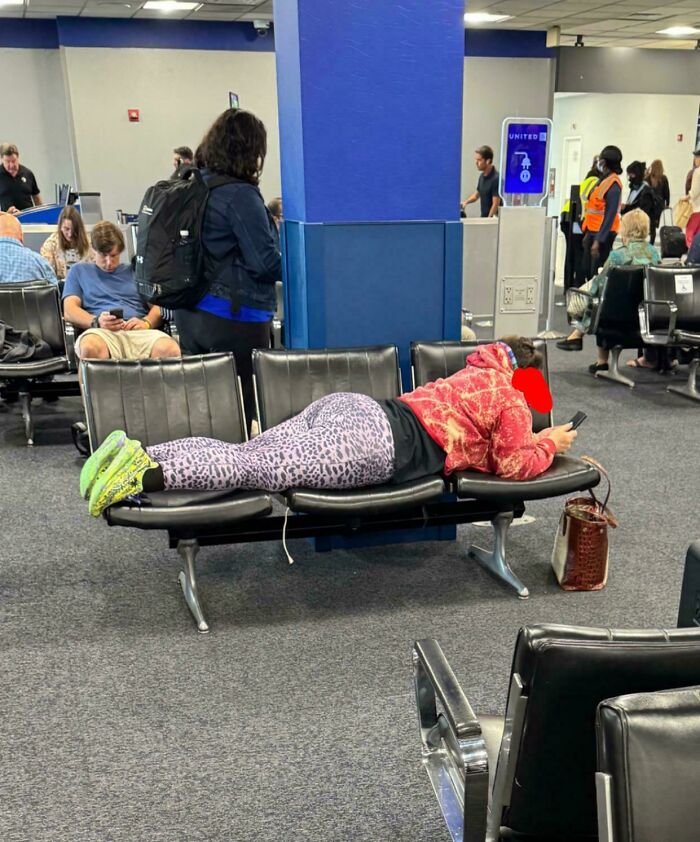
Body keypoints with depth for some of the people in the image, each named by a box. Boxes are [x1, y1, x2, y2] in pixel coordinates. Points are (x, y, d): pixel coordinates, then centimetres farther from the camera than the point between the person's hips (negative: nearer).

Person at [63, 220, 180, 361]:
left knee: (170, 350, -37)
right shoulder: (79, 271, 27)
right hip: (102, 332, -1)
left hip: (139, 332, 1)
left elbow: (157, 306, 20)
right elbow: (69, 310, 13)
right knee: (91, 349, -43)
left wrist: (146, 322, -5)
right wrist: (96, 322, -10)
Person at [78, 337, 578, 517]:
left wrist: (526, 440, 44)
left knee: (242, 455, -6)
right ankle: (147, 475, -35)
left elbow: (480, 439, 47)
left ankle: (138, 456, -19)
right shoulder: (511, 399, 10)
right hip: (377, 440, -8)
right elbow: (516, 465, 3)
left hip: (350, 407, 8)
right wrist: (548, 444, 21)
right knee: (259, 468, -21)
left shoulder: (476, 376, 34)